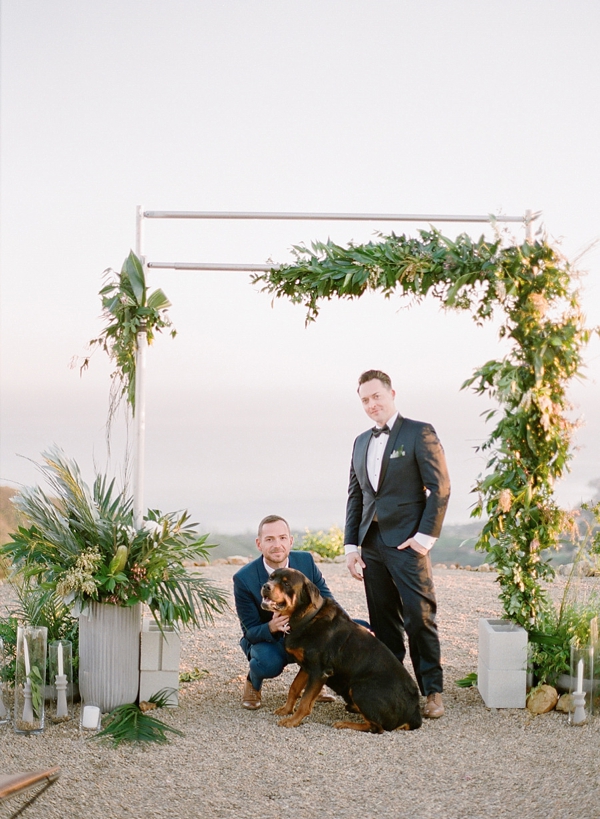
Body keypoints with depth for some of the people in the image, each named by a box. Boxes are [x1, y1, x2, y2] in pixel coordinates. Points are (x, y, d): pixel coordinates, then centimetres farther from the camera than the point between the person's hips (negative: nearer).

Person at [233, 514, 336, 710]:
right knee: (269, 663, -38)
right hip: (266, 640, -3)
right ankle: (253, 683, 2)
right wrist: (271, 627, -40)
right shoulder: (244, 578, -21)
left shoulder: (306, 561, -13)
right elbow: (251, 631, -16)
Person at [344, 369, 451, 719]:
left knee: (419, 618, -7)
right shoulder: (361, 442, 17)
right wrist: (351, 546, 10)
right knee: (383, 623, 9)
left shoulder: (419, 433, -3)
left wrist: (425, 536, -13)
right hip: (371, 545, 6)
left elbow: (440, 487, -8)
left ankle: (433, 690, 3)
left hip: (407, 544, -6)